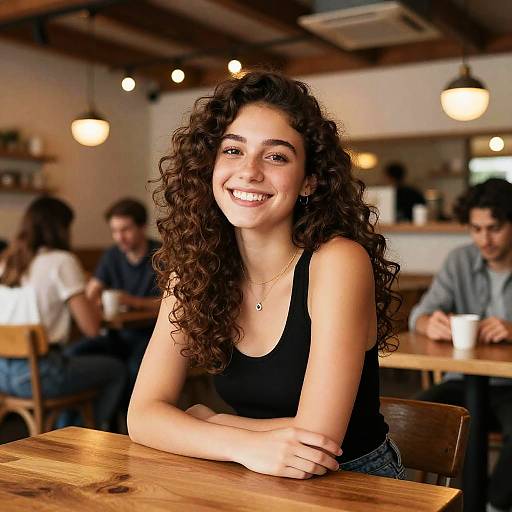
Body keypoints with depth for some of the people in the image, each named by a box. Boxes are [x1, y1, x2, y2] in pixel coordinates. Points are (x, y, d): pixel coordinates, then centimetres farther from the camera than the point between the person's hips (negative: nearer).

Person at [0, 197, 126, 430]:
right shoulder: (62, 261, -11)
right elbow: (91, 327, -14)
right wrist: (90, 302, 7)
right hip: (36, 375, -8)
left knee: (71, 357, 34)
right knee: (116, 369, 12)